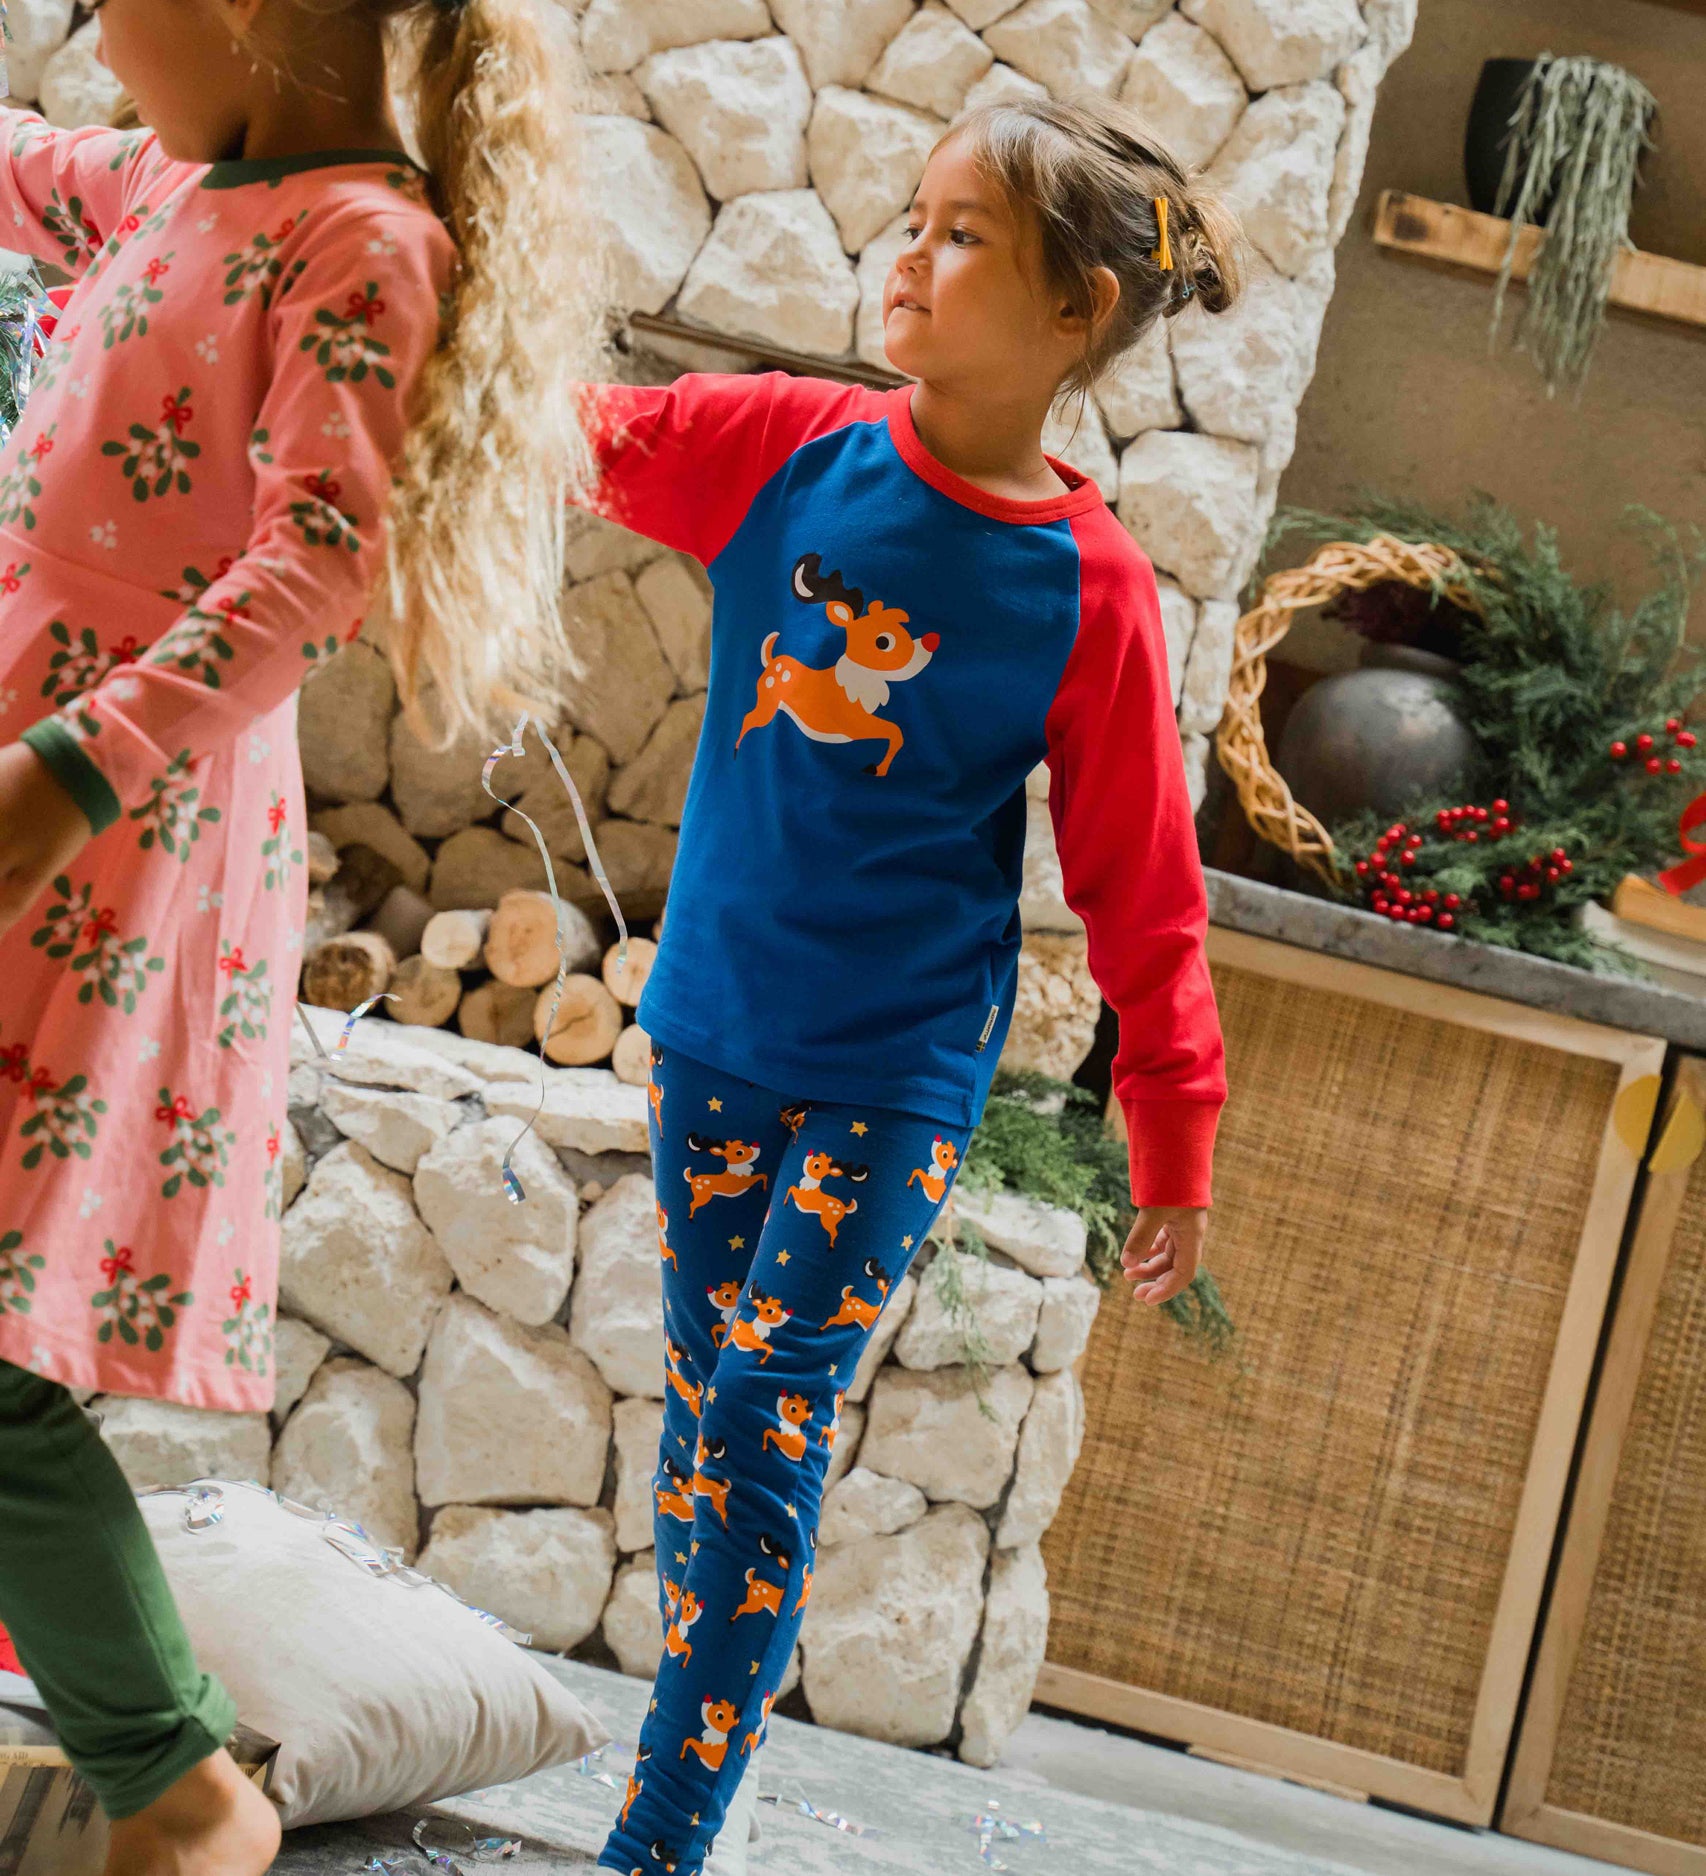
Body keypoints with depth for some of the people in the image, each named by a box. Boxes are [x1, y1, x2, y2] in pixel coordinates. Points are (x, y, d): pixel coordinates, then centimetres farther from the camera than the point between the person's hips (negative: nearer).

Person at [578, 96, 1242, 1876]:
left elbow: (1140, 888, -6)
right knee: (705, 1407, 9)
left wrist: (1174, 1143, -3)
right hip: (710, 1023, 4)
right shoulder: (790, 444, -3)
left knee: (772, 1417, -7)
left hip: (898, 1070, -4)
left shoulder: (1088, 588, -12)